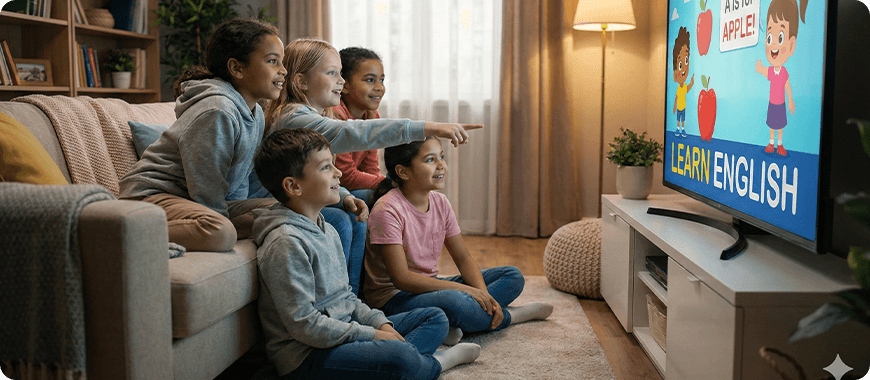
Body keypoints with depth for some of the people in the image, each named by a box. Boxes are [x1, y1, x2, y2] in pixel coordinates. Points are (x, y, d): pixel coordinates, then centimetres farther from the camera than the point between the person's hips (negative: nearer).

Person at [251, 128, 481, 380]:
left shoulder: (327, 230, 14)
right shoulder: (286, 243, -19)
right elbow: (305, 325, -22)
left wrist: (380, 322, 2)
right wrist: (373, 335, -17)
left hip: (345, 328, 10)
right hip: (306, 356, -10)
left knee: (435, 318, 13)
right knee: (397, 356, -33)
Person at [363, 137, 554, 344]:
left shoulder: (440, 202, 3)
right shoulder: (387, 210, -20)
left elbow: (463, 259, 7)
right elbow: (401, 278, -24)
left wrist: (484, 295, -13)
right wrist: (464, 289, -24)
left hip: (430, 285, 8)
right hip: (394, 297, -8)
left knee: (513, 276, 2)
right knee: (456, 303, -38)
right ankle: (508, 316, -6)